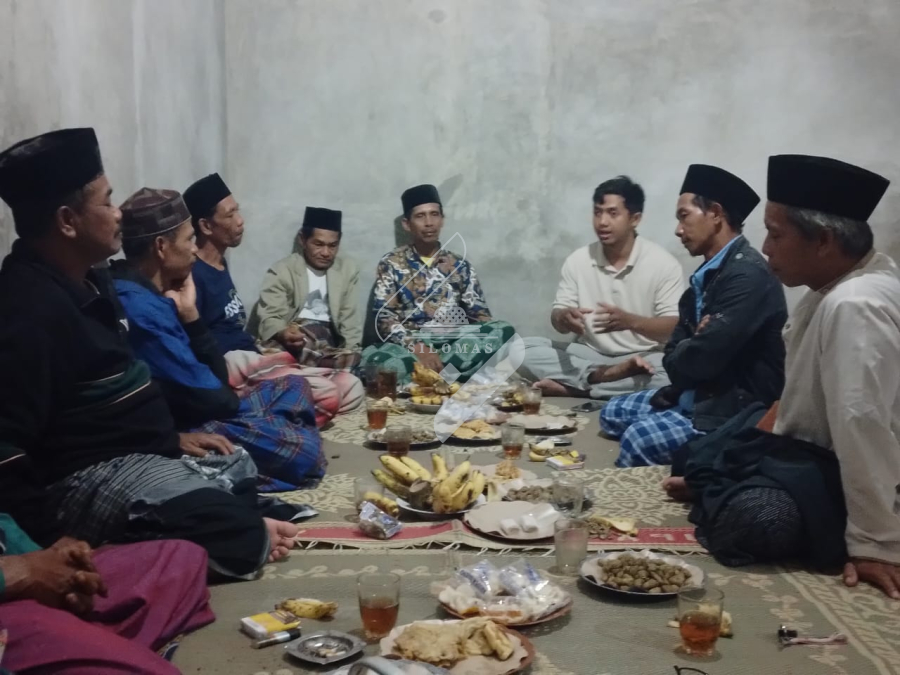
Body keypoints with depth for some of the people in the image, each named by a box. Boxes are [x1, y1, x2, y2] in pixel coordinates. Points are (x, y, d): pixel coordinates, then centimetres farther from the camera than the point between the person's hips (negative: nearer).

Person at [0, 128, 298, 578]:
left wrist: (170, 434, 19)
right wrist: (54, 537, -25)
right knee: (243, 533, -24)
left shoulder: (85, 278, 9)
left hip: (133, 450, 11)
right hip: (89, 477, -11)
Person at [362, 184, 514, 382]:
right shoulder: (391, 264, 7)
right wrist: (417, 347, -21)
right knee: (372, 356, -36)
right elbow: (383, 317, -3)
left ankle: (429, 374, -29)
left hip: (456, 345, 4)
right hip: (409, 346, -3)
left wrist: (490, 342, -13)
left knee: (504, 331, -27)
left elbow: (479, 314, 11)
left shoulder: (460, 265, 16)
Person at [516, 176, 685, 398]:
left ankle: (572, 386, -25)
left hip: (642, 358, -2)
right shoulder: (578, 260, 2)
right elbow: (557, 319, 2)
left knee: (673, 373, -37)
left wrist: (631, 321, -31)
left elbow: (675, 328, -12)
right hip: (589, 354, 3)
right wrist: (564, 319, -24)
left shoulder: (663, 263, -7)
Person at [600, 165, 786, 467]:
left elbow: (702, 358, -25)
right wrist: (689, 350, -15)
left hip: (739, 408, -10)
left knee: (640, 438, -25)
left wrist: (680, 356, -2)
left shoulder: (747, 274, -20)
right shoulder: (708, 274, 11)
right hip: (702, 394, 10)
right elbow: (674, 357, 8)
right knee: (613, 414, 12)